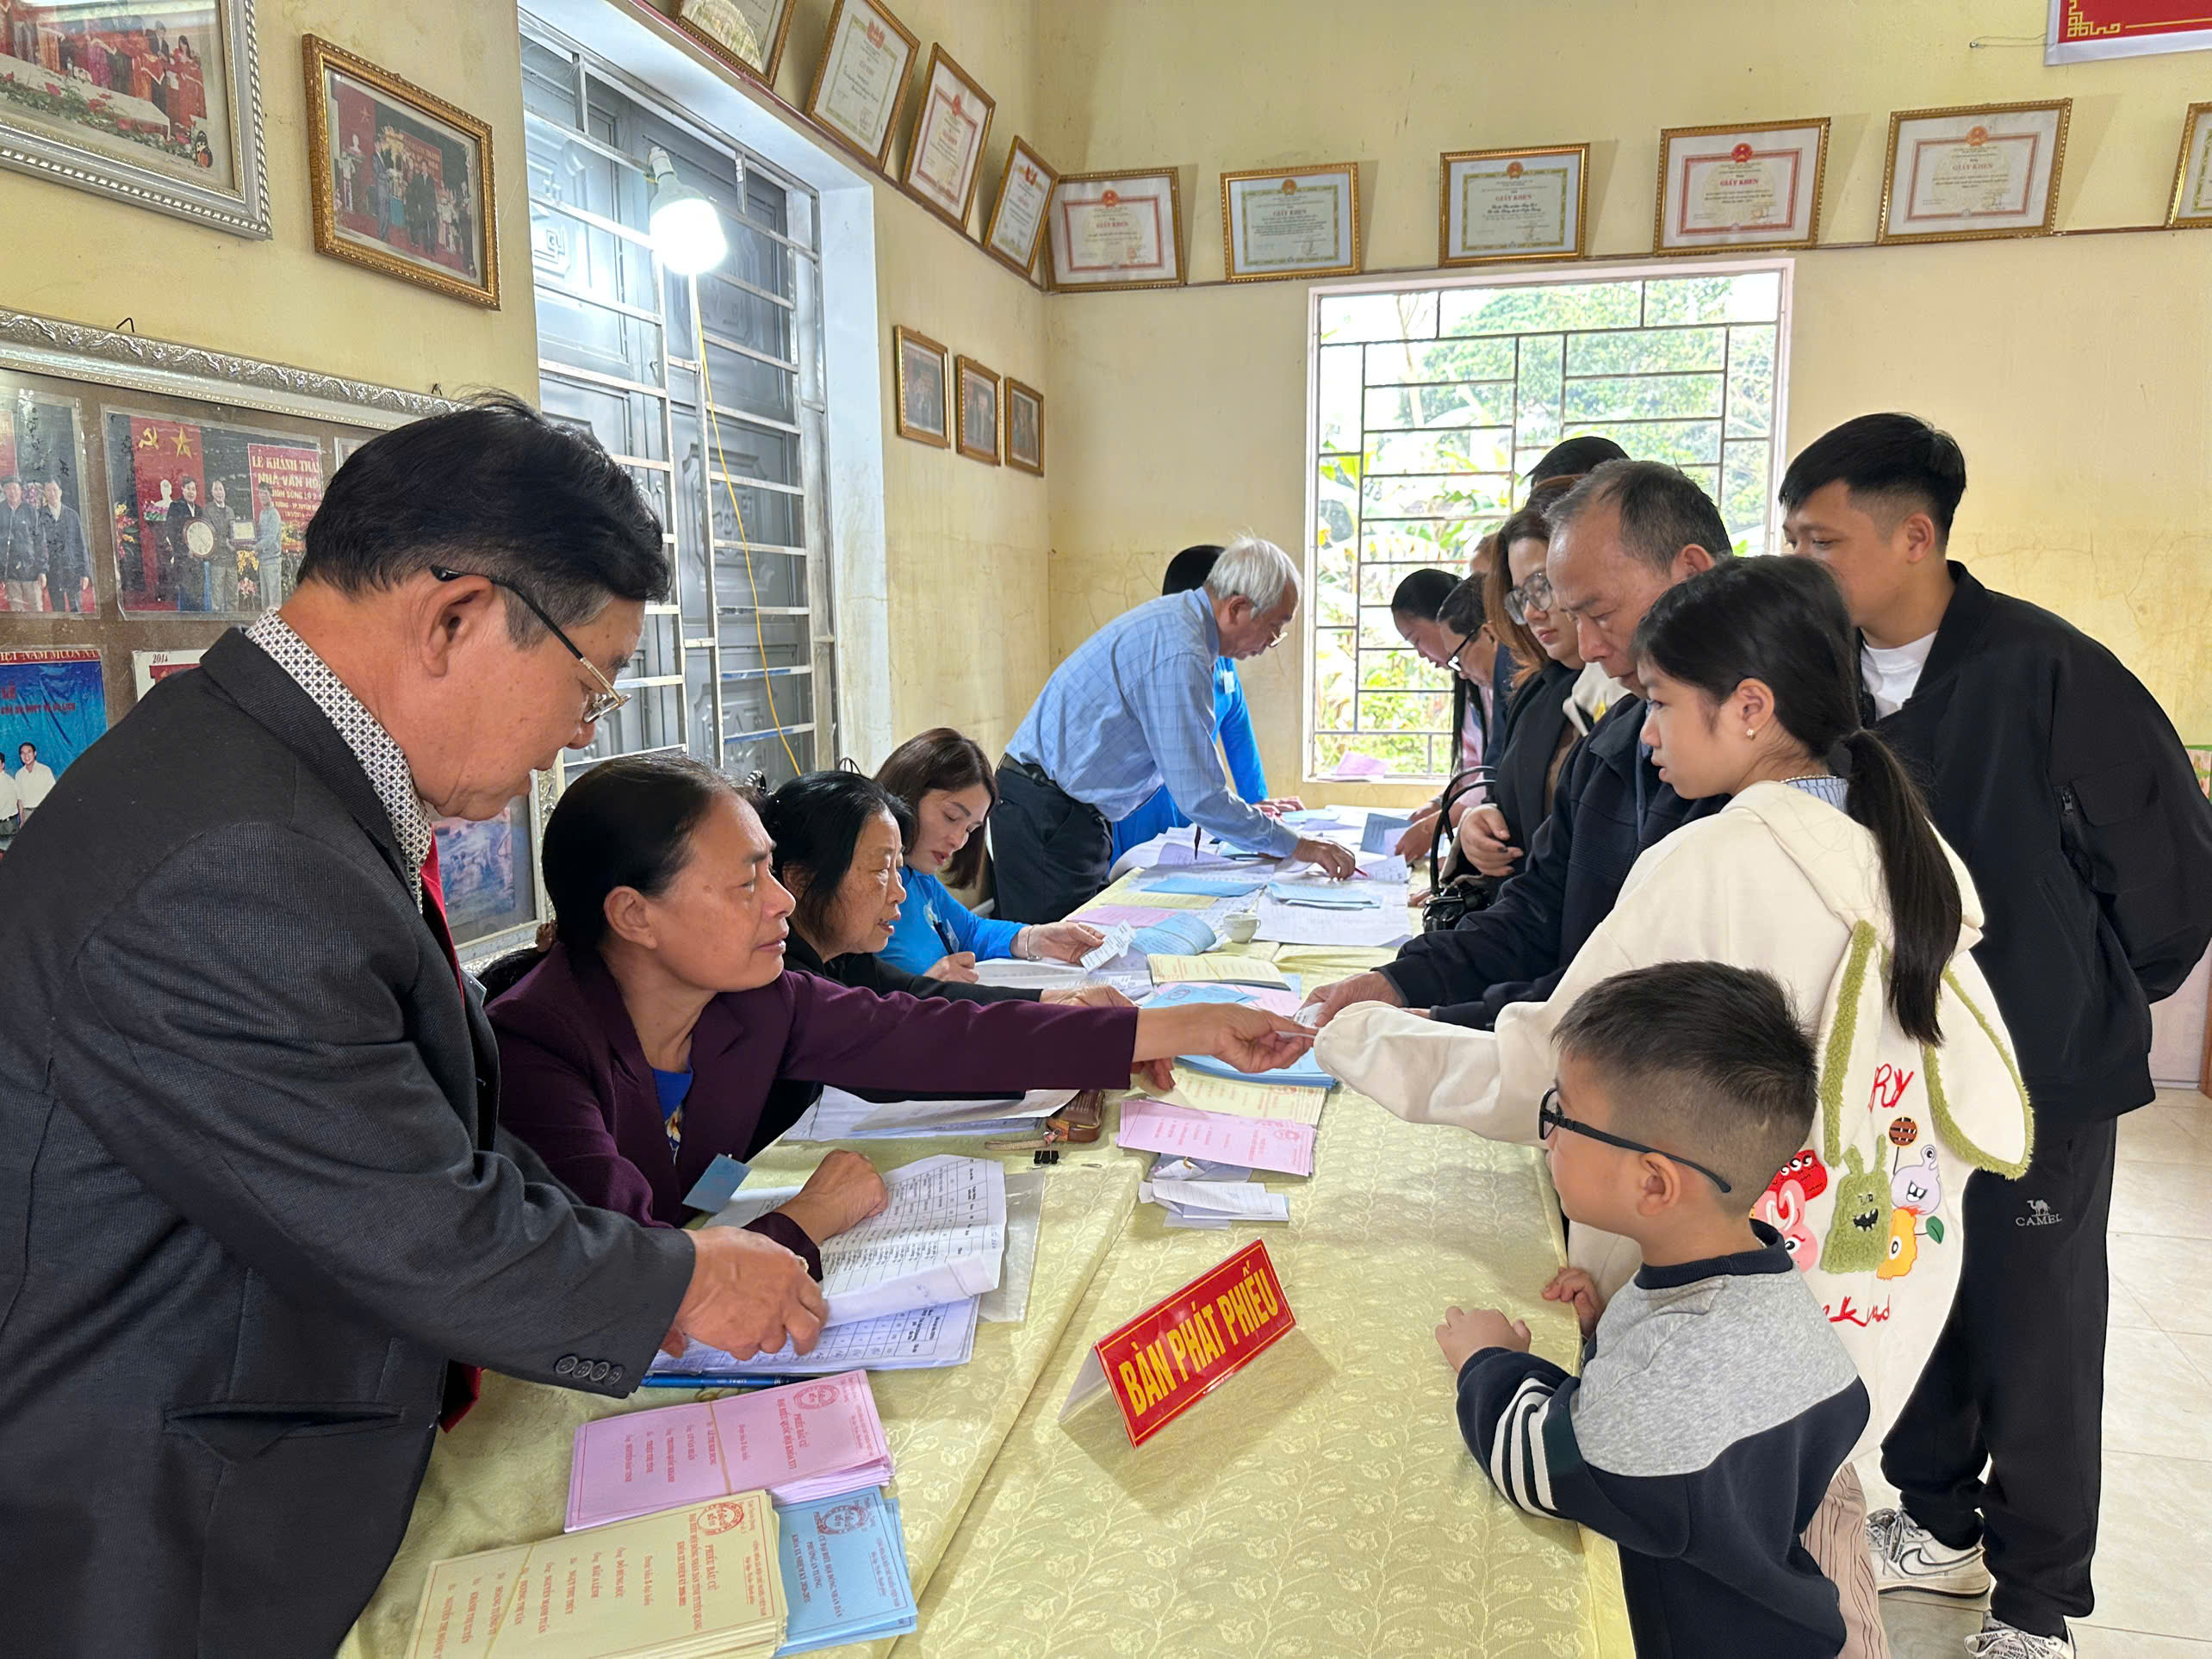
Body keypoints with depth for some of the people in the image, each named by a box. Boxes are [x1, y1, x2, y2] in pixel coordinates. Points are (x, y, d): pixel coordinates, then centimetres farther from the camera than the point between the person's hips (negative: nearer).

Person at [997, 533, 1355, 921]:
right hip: (1048, 821, -10)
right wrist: (1295, 845, -14)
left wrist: (1244, 814, 20)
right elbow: (1199, 798, -24)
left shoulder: (1174, 614, 10)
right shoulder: (1179, 654, -23)